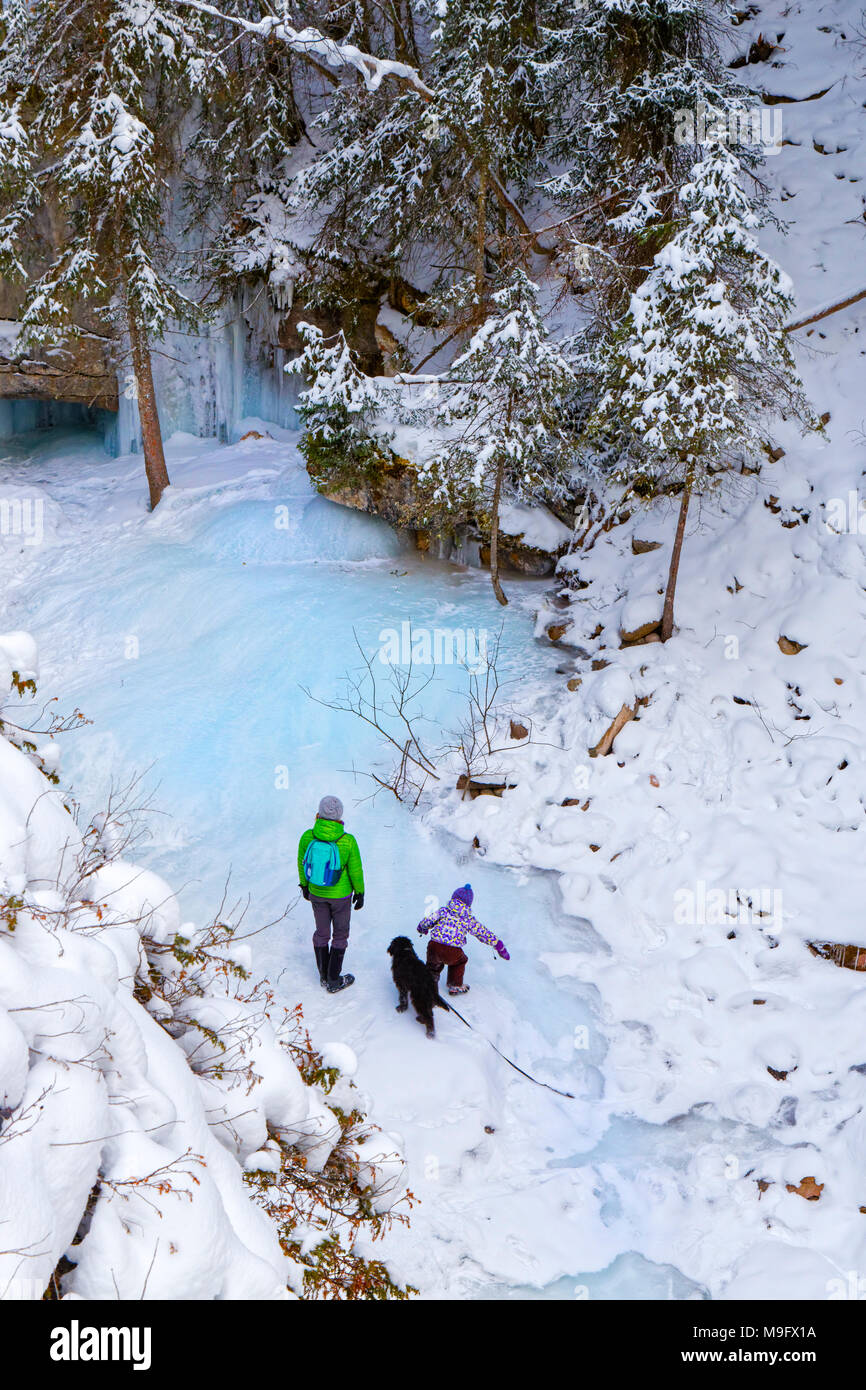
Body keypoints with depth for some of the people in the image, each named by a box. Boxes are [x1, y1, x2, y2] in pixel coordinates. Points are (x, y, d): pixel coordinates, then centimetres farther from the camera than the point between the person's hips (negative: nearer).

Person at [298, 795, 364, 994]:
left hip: (316, 893, 3)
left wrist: (304, 885, 14)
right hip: (340, 895, -3)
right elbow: (356, 870, -13)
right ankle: (334, 981, 27)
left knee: (322, 933, 22)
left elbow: (302, 863, -4)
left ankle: (324, 976, 37)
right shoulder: (348, 841, -26)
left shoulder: (307, 837, -20)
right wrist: (360, 892, 3)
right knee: (340, 935, 18)